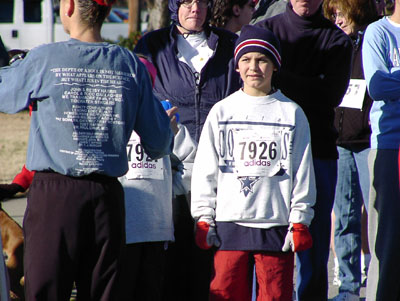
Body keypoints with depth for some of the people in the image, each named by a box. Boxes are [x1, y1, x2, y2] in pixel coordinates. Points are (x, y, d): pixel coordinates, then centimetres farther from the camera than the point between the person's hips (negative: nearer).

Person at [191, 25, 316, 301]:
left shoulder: (291, 113, 6)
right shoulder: (222, 112, 9)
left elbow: (302, 173, 5)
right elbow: (205, 171, 9)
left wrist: (300, 221, 0)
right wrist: (204, 218, 2)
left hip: (276, 224, -1)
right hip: (229, 223, 1)